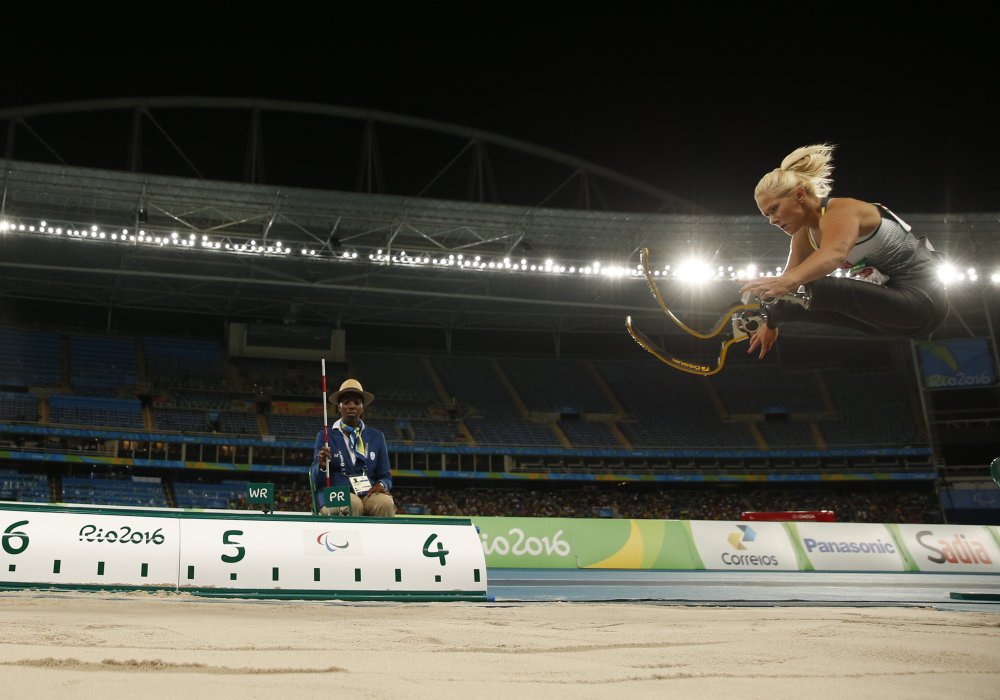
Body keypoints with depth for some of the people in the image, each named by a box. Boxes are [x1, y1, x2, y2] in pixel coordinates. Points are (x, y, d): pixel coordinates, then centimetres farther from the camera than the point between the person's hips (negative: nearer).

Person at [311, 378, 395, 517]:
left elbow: (385, 477, 17)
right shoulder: (325, 436, 8)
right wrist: (321, 465, -18)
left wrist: (382, 485, -7)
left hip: (369, 494, 2)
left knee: (386, 503, -32)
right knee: (352, 505, -37)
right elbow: (316, 480, 6)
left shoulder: (376, 436, 15)